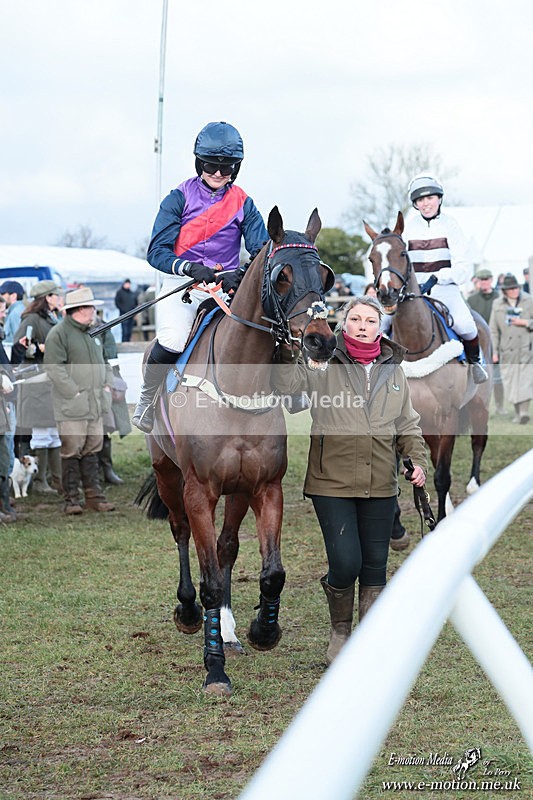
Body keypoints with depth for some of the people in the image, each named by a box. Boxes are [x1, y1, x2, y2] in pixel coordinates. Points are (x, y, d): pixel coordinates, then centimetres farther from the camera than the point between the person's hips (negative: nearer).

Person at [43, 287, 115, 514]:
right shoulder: (59, 333, -10)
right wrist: (75, 393, -18)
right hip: (72, 407, -8)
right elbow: (54, 367, -16)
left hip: (95, 404, 8)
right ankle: (71, 498, 2)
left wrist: (107, 385, 10)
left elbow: (103, 361, 27)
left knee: (92, 450, 10)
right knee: (72, 452, -4)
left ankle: (94, 495, 16)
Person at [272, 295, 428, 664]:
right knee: (346, 564, -9)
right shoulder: (325, 363, -1)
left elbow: (408, 425, 16)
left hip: (380, 485, 4)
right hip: (333, 483, -4)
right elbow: (287, 381, -19)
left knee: (375, 564, 7)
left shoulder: (393, 370, 11)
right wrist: (287, 347, -33)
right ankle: (340, 631, 18)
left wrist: (418, 459, 1)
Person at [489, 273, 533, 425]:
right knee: (511, 381, 2)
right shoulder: (497, 304, 7)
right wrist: (495, 351, 5)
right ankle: (517, 413, 14)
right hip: (507, 350, 2)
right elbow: (494, 330, 8)